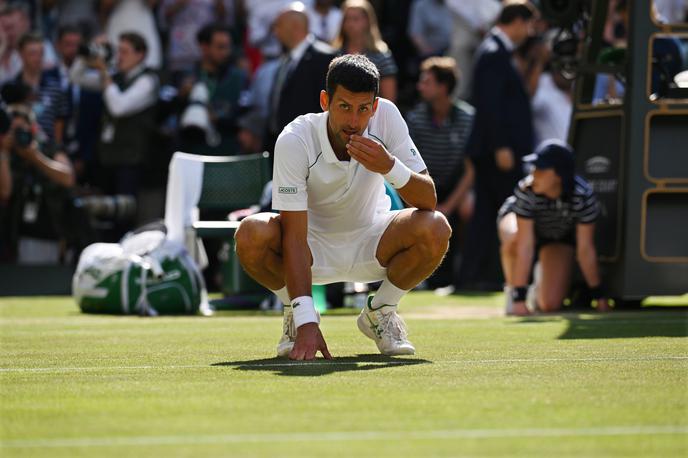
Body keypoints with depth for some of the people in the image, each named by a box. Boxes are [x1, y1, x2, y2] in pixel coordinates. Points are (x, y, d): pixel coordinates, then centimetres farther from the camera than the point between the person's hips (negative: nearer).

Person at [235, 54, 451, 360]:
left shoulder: (386, 116, -21)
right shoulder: (294, 141, -27)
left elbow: (428, 200, -19)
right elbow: (294, 235, -30)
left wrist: (390, 167, -41)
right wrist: (306, 323, -39)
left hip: (370, 244, 2)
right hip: (314, 247, -2)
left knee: (435, 229, -28)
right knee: (251, 235, -33)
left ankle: (380, 312, 0)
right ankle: (295, 314, -1)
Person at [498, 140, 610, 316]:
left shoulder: (583, 196, -35)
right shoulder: (526, 191, -38)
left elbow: (585, 249, -25)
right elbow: (525, 245, -40)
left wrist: (599, 295, -20)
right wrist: (519, 297, -41)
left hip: (560, 235, 1)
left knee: (551, 304, -13)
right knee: (514, 240, -39)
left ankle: (540, 285, 24)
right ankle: (512, 290, -10)